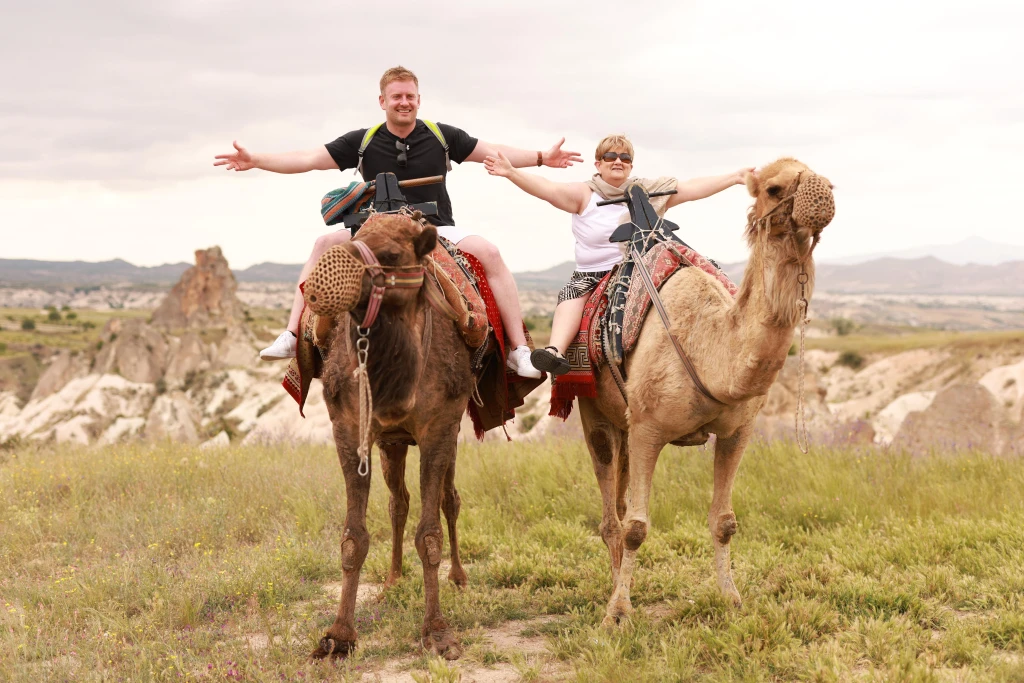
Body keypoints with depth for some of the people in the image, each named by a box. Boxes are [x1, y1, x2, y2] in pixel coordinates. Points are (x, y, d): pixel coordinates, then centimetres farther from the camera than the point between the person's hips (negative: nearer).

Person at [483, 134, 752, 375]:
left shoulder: (647, 192, 7)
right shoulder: (584, 194, 1)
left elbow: (693, 188, 3)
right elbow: (549, 189, -13)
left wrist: (734, 177, -5)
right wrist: (511, 173, -28)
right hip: (590, 274, -2)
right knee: (572, 292, -30)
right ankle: (556, 350, -46)